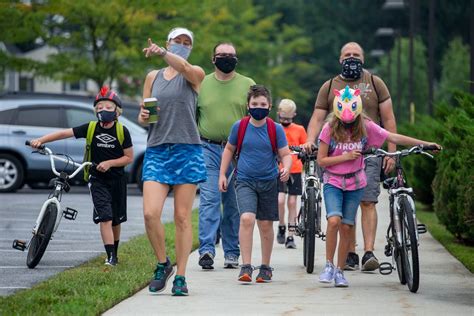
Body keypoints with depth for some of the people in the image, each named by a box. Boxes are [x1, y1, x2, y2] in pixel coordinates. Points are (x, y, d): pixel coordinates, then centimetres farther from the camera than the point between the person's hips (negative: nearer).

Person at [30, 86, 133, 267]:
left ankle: (114, 253, 29)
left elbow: (129, 157, -3)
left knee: (116, 220, 11)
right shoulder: (91, 128, -5)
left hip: (117, 179, 1)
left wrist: (110, 162, -17)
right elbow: (64, 133, -9)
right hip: (97, 179, -1)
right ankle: (110, 256, -14)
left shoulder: (122, 131, -6)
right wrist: (40, 140, -19)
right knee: (105, 217, -13)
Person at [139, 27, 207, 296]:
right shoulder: (153, 77, 16)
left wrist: (162, 53, -37)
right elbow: (143, 115, 18)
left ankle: (180, 276, 3)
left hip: (187, 150, -2)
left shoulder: (195, 74, 6)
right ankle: (163, 264, 10)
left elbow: (184, 67, -19)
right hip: (157, 150, 2)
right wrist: (143, 116, -6)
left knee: (183, 218, -3)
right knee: (150, 213, -12)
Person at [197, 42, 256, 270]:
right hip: (208, 149, -1)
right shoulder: (201, 84, 9)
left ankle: (231, 253, 12)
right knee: (209, 201, -12)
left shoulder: (248, 85, 8)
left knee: (234, 205, 5)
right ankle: (207, 249, -18)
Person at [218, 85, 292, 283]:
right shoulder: (240, 126, -2)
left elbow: (285, 154, -1)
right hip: (245, 181, -1)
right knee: (246, 218, -20)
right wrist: (222, 174, 9)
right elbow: (229, 149, 13)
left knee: (266, 225, 9)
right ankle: (246, 266, -18)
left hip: (268, 182, 1)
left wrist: (286, 169, -22)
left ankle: (265, 267, 24)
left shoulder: (275, 129, -4)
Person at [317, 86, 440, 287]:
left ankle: (340, 271, 14)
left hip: (355, 183, 2)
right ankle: (329, 265, -9)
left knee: (346, 227, 2)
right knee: (334, 220, -22)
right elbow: (321, 160, -7)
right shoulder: (330, 129, -9)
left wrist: (425, 144, -5)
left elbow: (394, 138, -3)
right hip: (333, 182, -2)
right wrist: (346, 156, -17)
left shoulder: (365, 127, -5)